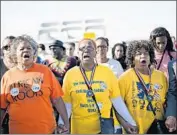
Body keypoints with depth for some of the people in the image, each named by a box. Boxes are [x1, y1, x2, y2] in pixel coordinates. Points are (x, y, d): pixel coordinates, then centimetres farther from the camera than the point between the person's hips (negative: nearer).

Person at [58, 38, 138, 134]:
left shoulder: (107, 72, -5)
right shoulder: (70, 74, -5)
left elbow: (117, 101, 0)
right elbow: (66, 105, -1)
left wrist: (131, 122, 0)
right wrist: (61, 124, -14)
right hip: (79, 129, 1)